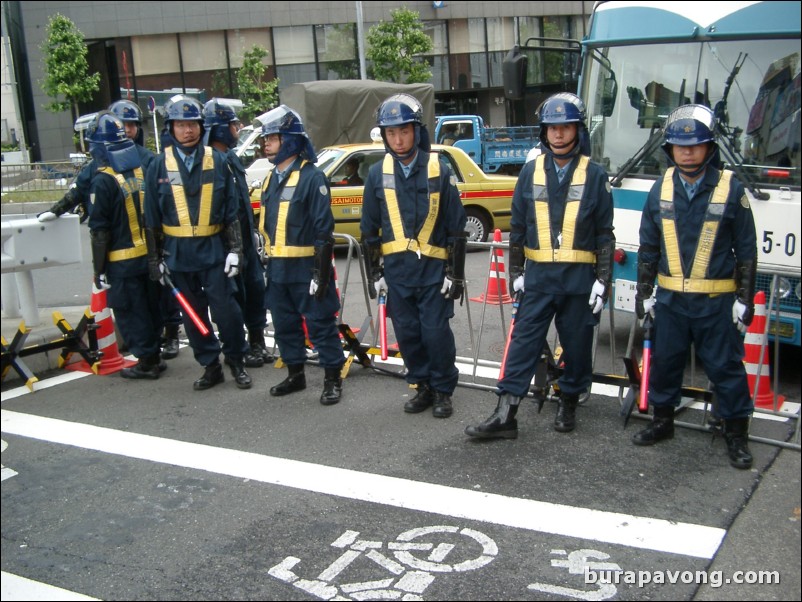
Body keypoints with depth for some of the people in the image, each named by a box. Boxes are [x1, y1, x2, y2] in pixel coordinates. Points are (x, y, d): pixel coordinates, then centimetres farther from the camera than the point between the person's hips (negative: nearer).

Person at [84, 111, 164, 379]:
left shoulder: (103, 181, -16)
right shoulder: (142, 170, 4)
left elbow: (100, 230, -15)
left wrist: (99, 268, -9)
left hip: (123, 261, -6)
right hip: (150, 255, 7)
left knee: (129, 312, 5)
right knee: (151, 306, 16)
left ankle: (147, 361, 10)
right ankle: (153, 355, 26)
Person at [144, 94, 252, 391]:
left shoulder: (217, 161, 2)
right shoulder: (159, 166, 3)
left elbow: (231, 210, 3)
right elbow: (152, 217, 5)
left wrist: (235, 249, -2)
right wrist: (155, 258, 3)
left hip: (213, 249, -1)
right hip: (178, 253, 2)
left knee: (225, 310, -3)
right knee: (193, 316, 8)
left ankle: (236, 362, 15)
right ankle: (211, 366, 20)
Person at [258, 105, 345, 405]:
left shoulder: (312, 177, -12)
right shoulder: (271, 178, 12)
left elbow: (324, 228, -15)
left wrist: (322, 271, -18)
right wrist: (268, 262, 17)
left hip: (305, 267, -8)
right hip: (277, 268, 8)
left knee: (320, 324, 0)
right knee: (285, 324, 15)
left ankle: (333, 378, 10)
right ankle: (295, 374, 29)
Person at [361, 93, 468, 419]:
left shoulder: (439, 170, -4)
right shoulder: (378, 173, 4)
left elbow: (456, 227, -2)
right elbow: (370, 229, 9)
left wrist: (456, 273, -5)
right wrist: (374, 272, 6)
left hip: (433, 267, -3)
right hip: (396, 269, 3)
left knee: (436, 332, -3)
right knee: (407, 332, 9)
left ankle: (443, 390, 16)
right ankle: (422, 387, 25)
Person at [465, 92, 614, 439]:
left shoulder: (594, 175, 0)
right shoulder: (531, 172, 6)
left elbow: (604, 233, 1)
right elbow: (518, 227, 10)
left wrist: (603, 280, -5)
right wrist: (516, 272, 6)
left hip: (579, 276, -1)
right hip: (538, 274, 1)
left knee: (576, 344, 9)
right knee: (523, 342, -2)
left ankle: (568, 404, 29)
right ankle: (505, 414, -1)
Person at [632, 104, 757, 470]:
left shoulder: (730, 189, -6)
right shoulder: (661, 189, 3)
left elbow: (746, 250, -2)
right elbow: (648, 246, 10)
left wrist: (745, 298, -4)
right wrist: (643, 291, 7)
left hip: (716, 302, -3)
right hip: (670, 299, 3)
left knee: (726, 366, 4)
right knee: (664, 361, 13)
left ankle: (737, 435, 17)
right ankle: (662, 421, 31)